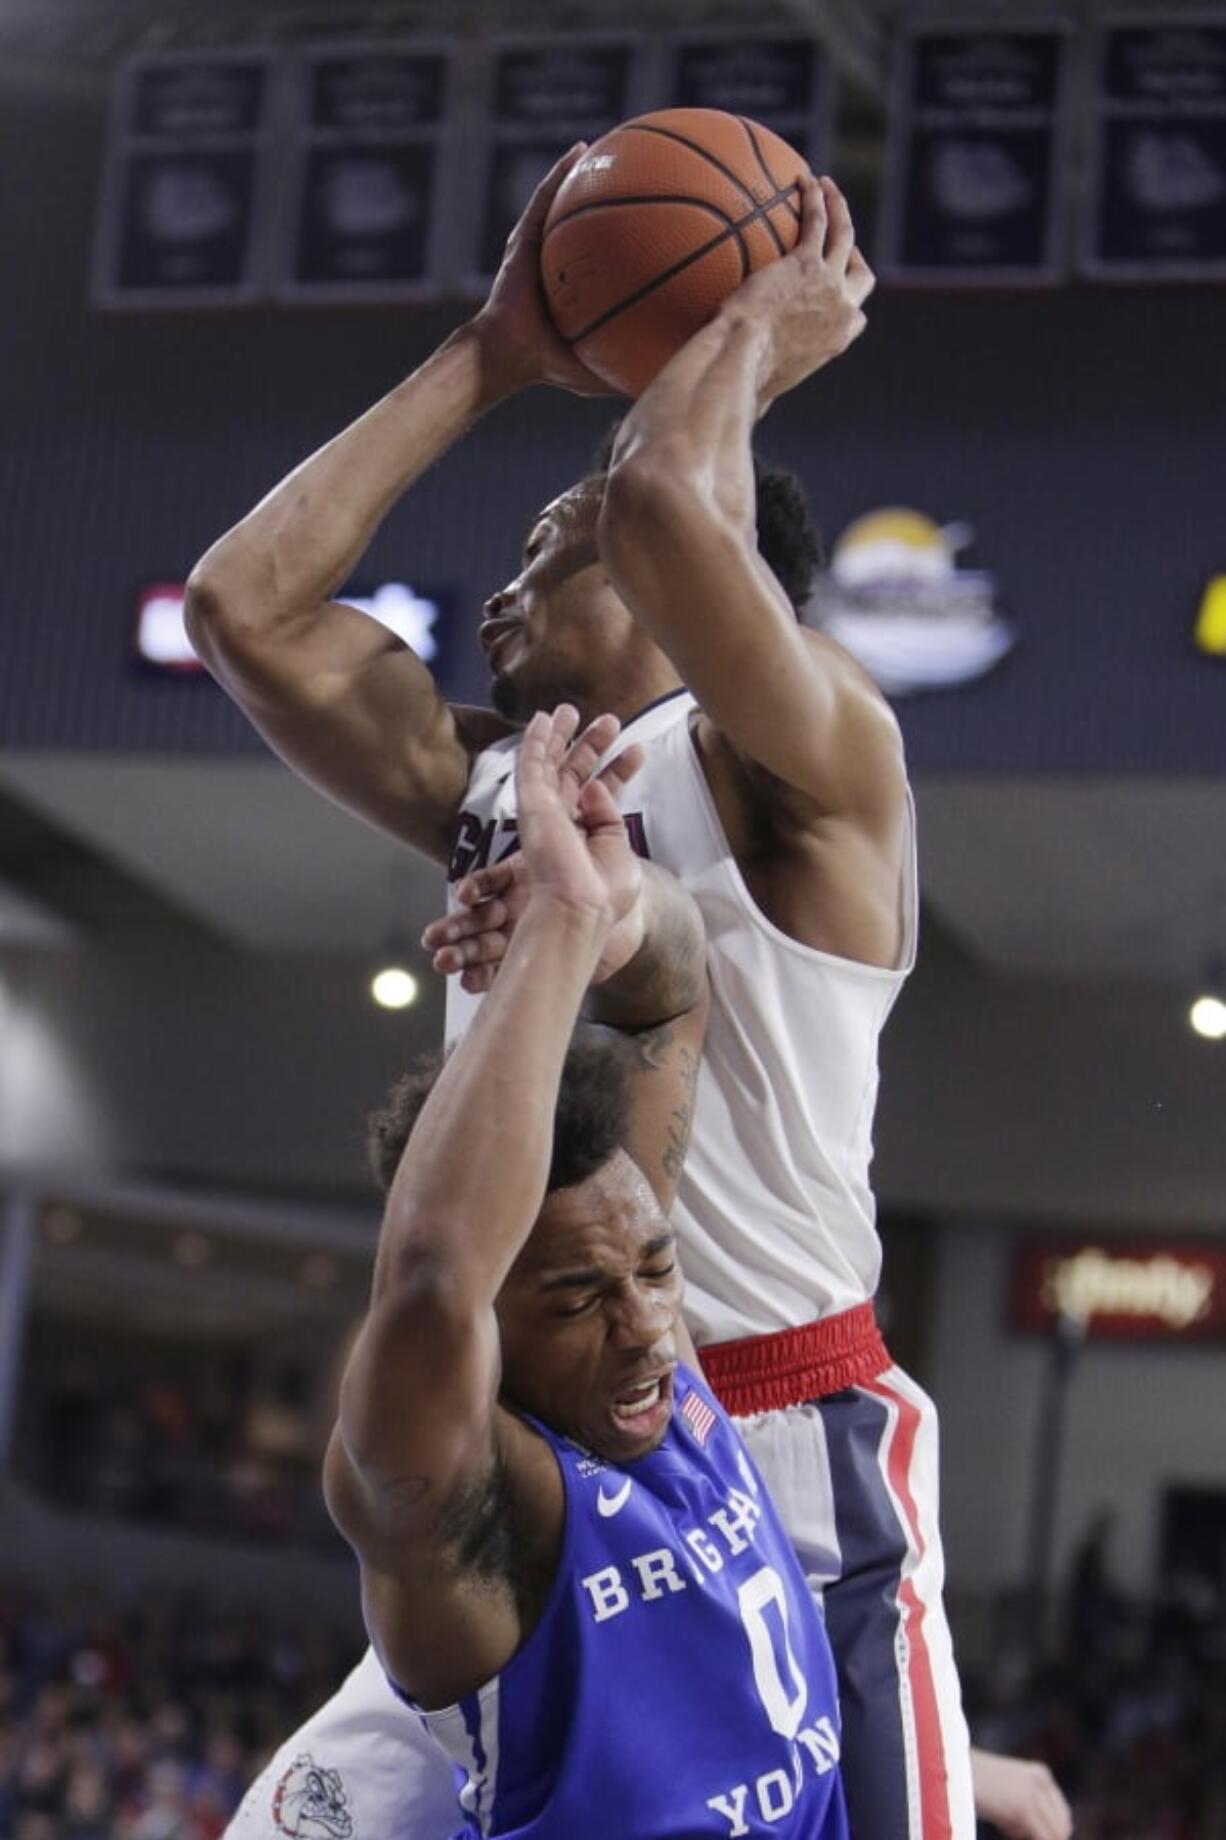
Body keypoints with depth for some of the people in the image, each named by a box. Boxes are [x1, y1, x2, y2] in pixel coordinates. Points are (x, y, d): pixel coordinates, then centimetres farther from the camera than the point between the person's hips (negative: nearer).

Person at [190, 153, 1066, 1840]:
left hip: (792, 1463, -7)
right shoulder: (485, 784, 18)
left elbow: (666, 502, -21)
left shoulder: (805, 765, -4)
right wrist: (491, 359, 17)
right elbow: (242, 599, 13)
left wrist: (761, 327, -1)